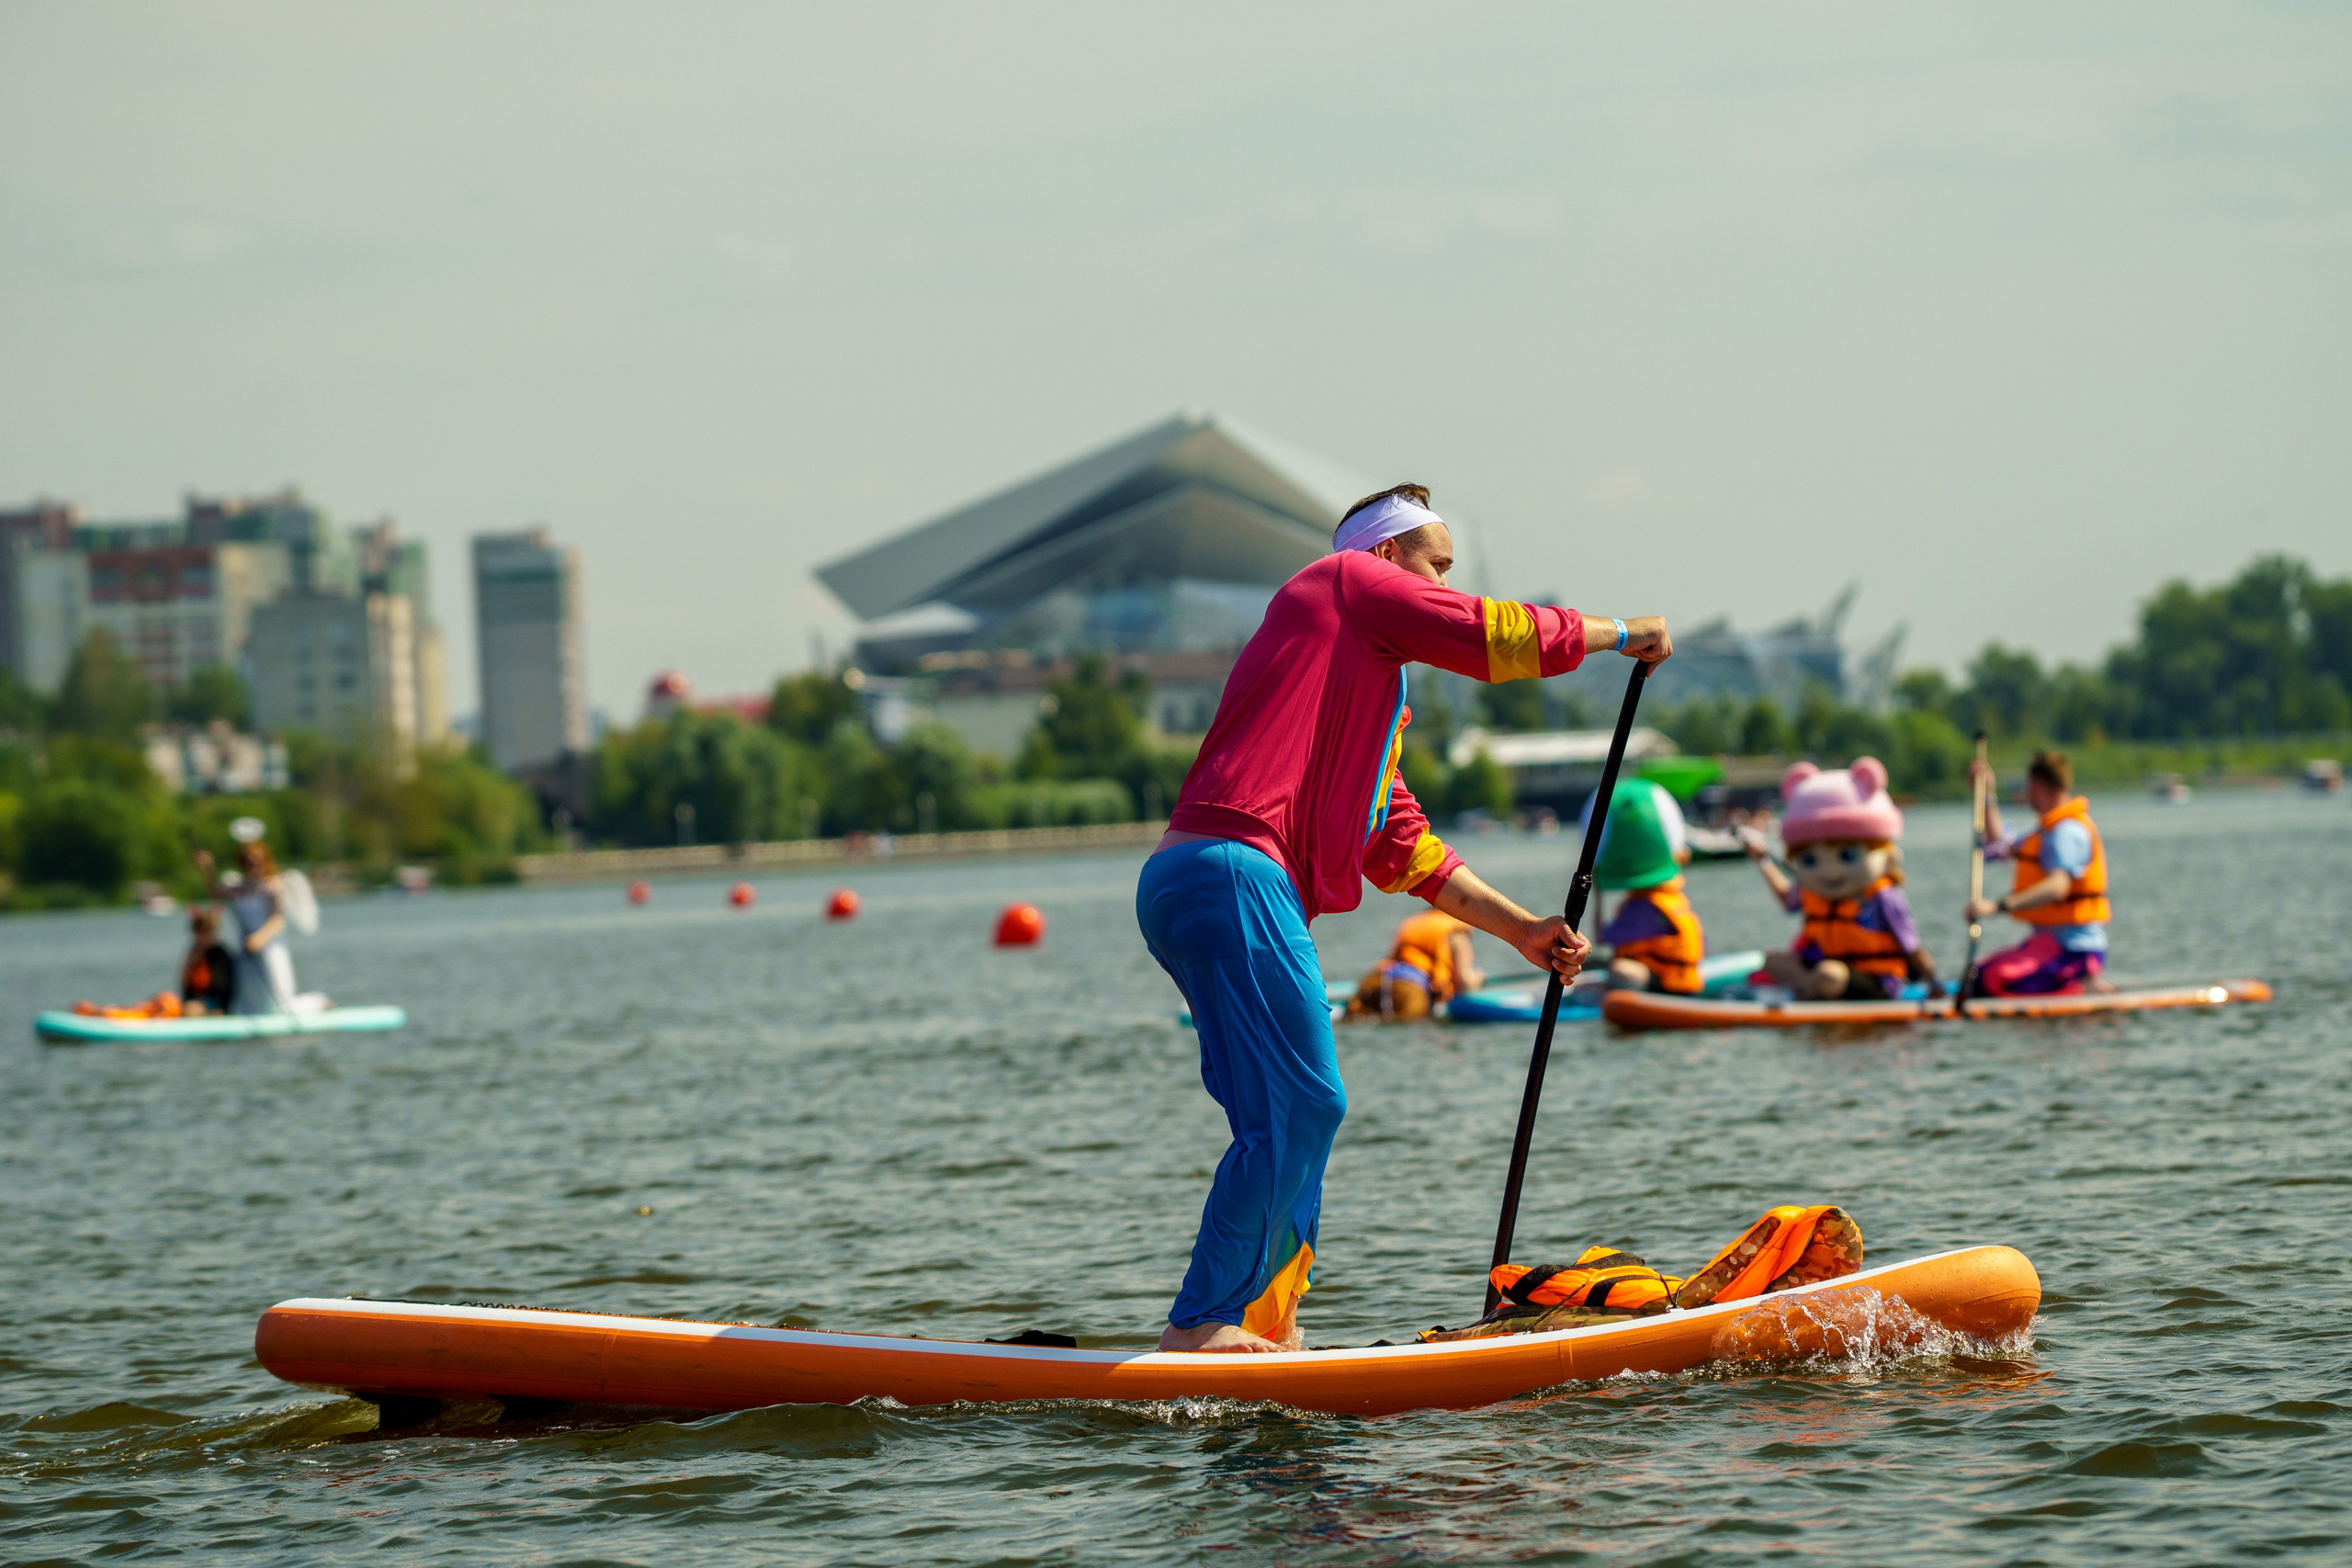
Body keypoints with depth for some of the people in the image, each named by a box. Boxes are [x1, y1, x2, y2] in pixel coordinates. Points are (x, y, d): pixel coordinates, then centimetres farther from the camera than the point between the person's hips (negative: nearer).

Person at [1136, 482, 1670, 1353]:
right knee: (1300, 1110, -11)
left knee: (1292, 1118, 13)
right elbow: (1498, 638, 1)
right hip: (1230, 874, -10)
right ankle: (1200, 1326, -13)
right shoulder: (1347, 580, 7)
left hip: (1185, 888, 10)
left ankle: (1266, 1328, 13)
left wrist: (1523, 932, 29)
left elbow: (1403, 850, 32)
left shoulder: (1369, 706, 32)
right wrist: (1621, 634, 16)